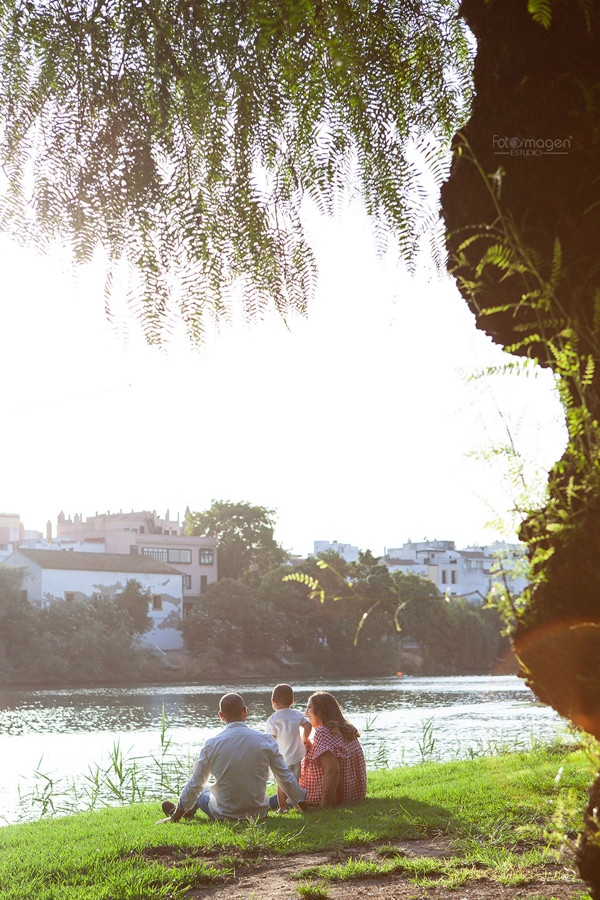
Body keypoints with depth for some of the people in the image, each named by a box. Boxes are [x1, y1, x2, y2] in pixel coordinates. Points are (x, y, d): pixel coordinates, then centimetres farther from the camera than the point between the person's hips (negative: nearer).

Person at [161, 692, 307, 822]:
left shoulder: (211, 745, -12)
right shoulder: (266, 741, -10)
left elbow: (196, 784, -3)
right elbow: (285, 778, -2)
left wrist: (178, 811, 11)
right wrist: (303, 803, 13)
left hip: (222, 815, -1)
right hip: (258, 814, 1)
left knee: (200, 793, 31)